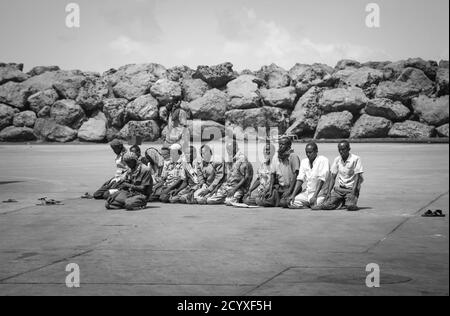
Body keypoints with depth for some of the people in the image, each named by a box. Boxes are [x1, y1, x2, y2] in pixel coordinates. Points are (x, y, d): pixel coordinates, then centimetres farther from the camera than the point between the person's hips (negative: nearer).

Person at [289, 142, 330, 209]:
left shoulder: (323, 160, -8)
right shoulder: (304, 161, 10)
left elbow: (321, 180, -17)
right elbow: (300, 179, 3)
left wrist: (314, 196, -25)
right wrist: (293, 195, -9)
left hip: (319, 193, -5)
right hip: (307, 192, 5)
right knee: (291, 202, -16)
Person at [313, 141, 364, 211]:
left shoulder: (356, 159, -7)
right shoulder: (337, 160, 8)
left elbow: (357, 177, -10)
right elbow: (333, 177, 9)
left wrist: (353, 193, -20)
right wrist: (328, 192, -1)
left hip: (351, 188, -4)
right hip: (339, 188, 4)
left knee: (350, 206, -30)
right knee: (327, 205, -18)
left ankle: (348, 201, 4)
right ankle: (341, 201, 11)